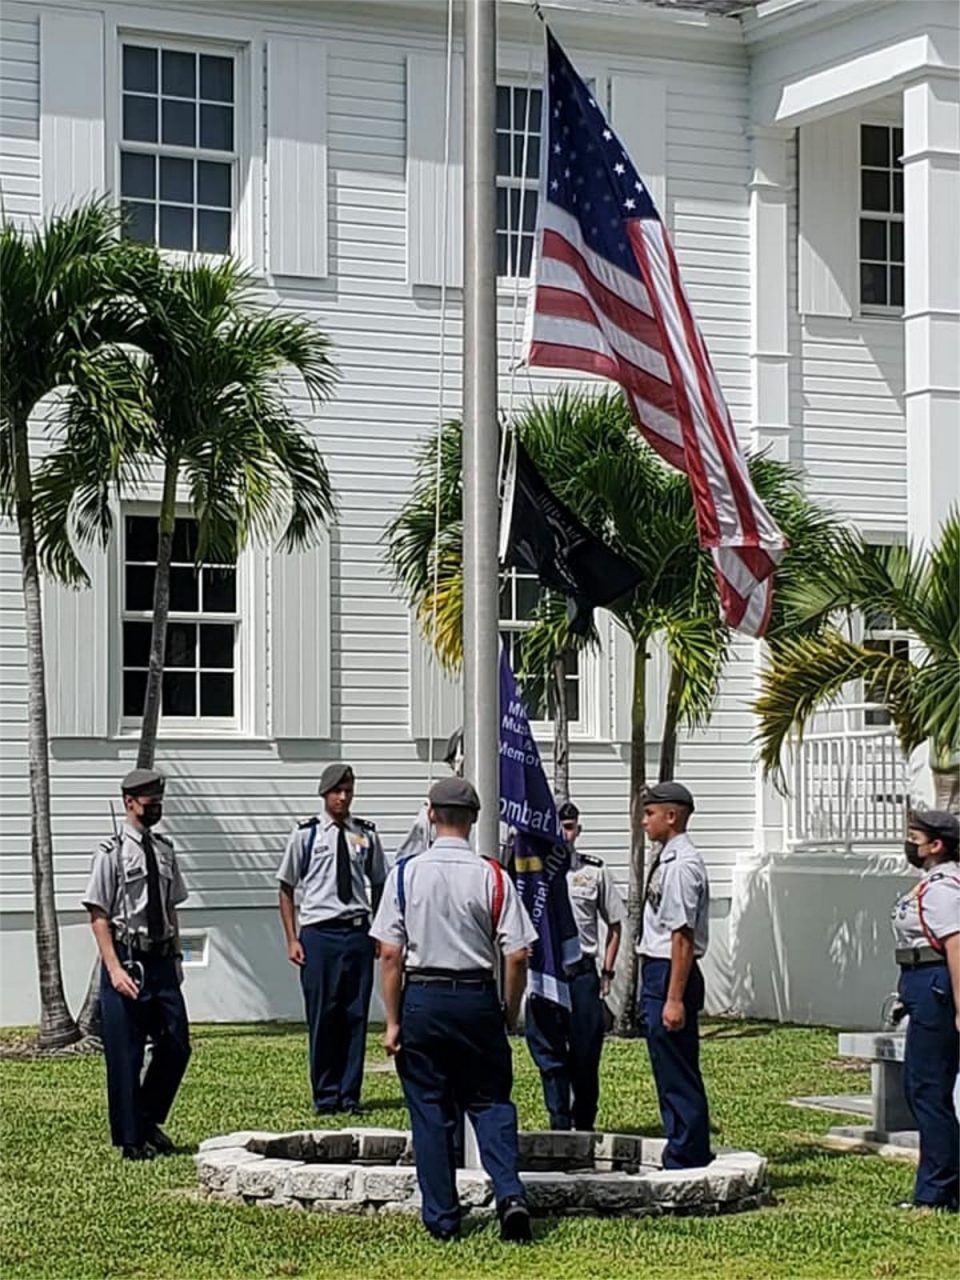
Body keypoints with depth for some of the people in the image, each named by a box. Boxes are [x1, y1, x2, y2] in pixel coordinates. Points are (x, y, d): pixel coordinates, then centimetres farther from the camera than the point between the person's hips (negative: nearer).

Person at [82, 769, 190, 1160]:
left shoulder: (164, 850, 10)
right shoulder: (112, 852, -8)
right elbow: (98, 914, -9)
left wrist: (176, 955, 11)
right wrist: (115, 969, -15)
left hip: (162, 962, 6)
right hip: (127, 961, -6)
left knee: (176, 1046, 7)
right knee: (125, 1055, 2)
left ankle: (149, 1121, 25)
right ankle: (131, 1139, 12)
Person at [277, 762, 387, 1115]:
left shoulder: (366, 834, 9)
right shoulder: (305, 834, 2)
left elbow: (378, 884, 18)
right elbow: (286, 888, 6)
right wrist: (292, 940, -1)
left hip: (358, 932, 2)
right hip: (319, 932, -2)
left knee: (356, 1015, 3)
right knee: (322, 1017, -1)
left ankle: (350, 1095, 11)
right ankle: (325, 1096, 9)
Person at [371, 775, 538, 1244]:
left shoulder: (406, 873, -4)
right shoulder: (492, 877, -4)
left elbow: (390, 954, -5)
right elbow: (517, 956, -6)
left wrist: (393, 1021, 0)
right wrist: (510, 1012, 8)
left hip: (422, 998, 0)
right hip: (477, 998, 0)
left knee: (430, 1110, 8)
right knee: (491, 1102, 12)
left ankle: (441, 1218, 11)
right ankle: (510, 1194, -8)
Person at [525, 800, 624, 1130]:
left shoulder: (595, 872, 6)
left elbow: (614, 925, 13)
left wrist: (607, 972, 6)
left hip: (582, 974, 0)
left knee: (586, 1054, 4)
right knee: (548, 1054, 0)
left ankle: (584, 1125, 17)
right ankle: (559, 1125, 5)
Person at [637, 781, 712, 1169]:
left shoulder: (681, 865, -17)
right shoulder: (667, 861, 13)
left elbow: (682, 937, -21)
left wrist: (674, 999, -23)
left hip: (672, 976, -10)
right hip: (657, 975, 10)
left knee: (678, 1077, -4)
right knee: (671, 1076, 15)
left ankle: (686, 1162, 2)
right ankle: (682, 1159, 23)